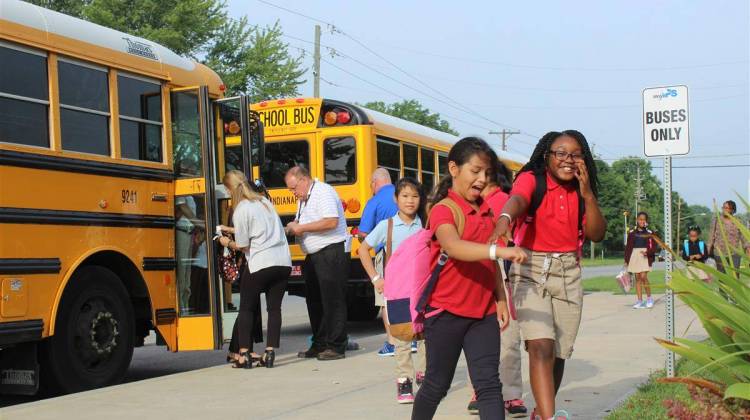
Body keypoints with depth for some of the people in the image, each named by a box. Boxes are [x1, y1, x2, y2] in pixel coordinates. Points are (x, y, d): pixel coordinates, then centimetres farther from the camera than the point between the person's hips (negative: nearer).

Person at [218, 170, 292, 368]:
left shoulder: (241, 210, -6)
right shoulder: (264, 201, 15)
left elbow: (243, 246, -3)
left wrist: (228, 243, 16)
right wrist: (232, 230, 30)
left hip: (261, 264, -6)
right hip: (283, 262, 6)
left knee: (246, 308, 7)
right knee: (274, 308, 9)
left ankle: (244, 355, 3)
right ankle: (270, 353, 4)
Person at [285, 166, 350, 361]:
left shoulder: (324, 193, -13)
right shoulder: (303, 199, 16)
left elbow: (331, 222, -24)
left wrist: (302, 227, -18)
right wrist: (294, 227, 3)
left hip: (331, 253, -10)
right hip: (313, 256, 10)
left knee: (333, 301, -5)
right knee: (314, 301, 12)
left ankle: (336, 347, 0)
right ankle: (319, 345, 20)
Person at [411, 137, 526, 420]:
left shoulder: (486, 211, 10)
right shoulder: (443, 210, -13)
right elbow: (453, 247, -34)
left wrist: (500, 299, 11)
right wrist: (497, 250, -47)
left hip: (483, 312, 5)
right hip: (446, 311, -5)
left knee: (489, 384, -1)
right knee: (437, 384, 7)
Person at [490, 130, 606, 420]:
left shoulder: (581, 192, 10)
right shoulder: (532, 179, -7)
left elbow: (597, 234, 2)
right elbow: (517, 200, -31)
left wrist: (587, 194, -9)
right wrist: (505, 218, -54)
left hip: (569, 275, 5)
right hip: (531, 271, -5)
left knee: (559, 353, 8)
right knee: (541, 346, -20)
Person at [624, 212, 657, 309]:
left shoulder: (649, 233, 2)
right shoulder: (632, 232, 6)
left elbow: (653, 247, 2)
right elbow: (628, 247, 8)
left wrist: (647, 252, -17)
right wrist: (626, 260, 5)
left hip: (645, 257, -2)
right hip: (634, 256, 2)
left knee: (643, 277, -14)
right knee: (637, 278, 4)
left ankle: (649, 298, 3)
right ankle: (640, 301, 8)